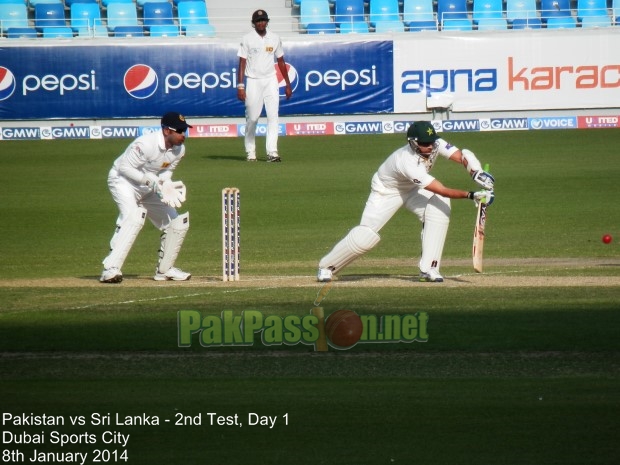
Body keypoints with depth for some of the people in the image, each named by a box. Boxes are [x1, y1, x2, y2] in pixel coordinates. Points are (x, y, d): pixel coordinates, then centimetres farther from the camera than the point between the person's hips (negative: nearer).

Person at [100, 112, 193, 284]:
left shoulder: (179, 149, -7)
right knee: (133, 217, -33)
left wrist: (165, 185, -13)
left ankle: (164, 269, 24)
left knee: (178, 223, 6)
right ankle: (110, 269, -35)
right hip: (123, 180, -8)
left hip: (148, 188, 8)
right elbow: (124, 167, -25)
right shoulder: (146, 144, -30)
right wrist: (149, 180, -32)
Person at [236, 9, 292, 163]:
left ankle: (272, 152, -12)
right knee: (252, 118, 1)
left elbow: (281, 61, 14)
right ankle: (250, 152, 12)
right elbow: (242, 63, -4)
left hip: (271, 80, 2)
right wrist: (240, 86, -12)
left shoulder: (275, 38, 8)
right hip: (253, 81, -2)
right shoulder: (247, 39, -2)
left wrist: (288, 84, 12)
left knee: (273, 116, -8)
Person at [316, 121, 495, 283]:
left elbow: (463, 156, -26)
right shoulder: (408, 162, -42)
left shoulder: (435, 144, -24)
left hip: (412, 189, 6)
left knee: (439, 209, -21)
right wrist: (471, 195, -50)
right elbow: (442, 191, -44)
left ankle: (428, 268, -15)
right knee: (365, 236, -14)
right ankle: (327, 266, 12)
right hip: (386, 191, -6)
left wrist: (478, 173, -46)